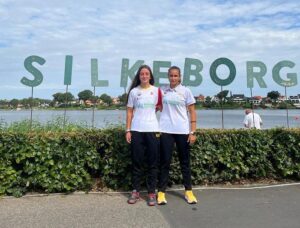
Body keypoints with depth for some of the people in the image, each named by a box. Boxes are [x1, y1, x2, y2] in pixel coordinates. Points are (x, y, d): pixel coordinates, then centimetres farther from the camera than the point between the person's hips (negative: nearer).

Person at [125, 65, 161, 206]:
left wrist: (161, 129, 3)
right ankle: (135, 191, 17)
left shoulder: (156, 91, 6)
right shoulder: (134, 92, 6)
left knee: (152, 162, 4)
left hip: (153, 130, 0)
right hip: (136, 130, 0)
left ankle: (151, 193, 14)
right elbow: (129, 112, 6)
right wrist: (128, 130, 0)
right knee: (137, 161, 5)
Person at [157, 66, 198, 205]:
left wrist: (192, 132, -6)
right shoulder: (162, 90, 7)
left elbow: (192, 112, 0)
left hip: (182, 131, -1)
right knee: (165, 161, 4)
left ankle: (188, 191, 22)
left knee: (185, 161, 9)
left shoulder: (185, 91, 2)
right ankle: (161, 192, 13)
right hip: (166, 130, 1)